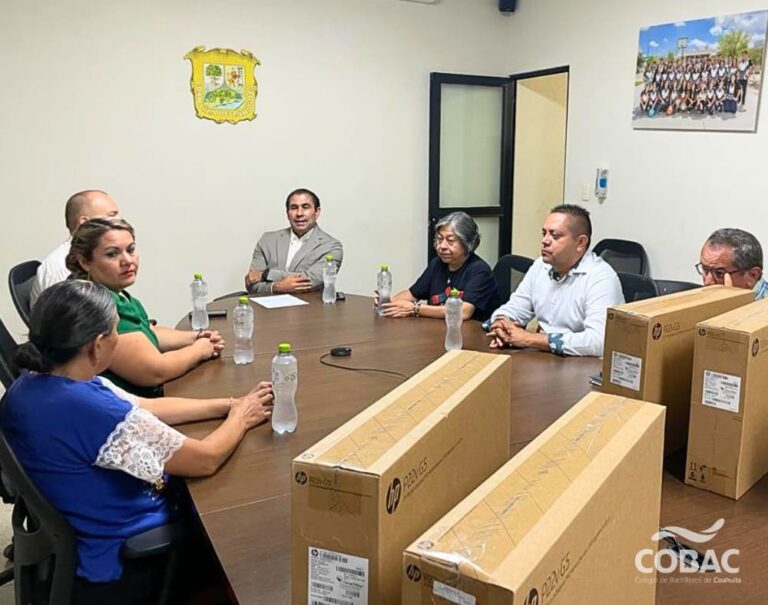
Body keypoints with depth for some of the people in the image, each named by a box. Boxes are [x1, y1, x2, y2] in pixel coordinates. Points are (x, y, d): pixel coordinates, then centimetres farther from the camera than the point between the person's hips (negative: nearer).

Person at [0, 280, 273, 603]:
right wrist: (240, 417, -6)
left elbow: (145, 407, 1)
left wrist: (230, 403, -2)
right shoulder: (93, 411, -35)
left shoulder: (33, 382, -7)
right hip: (118, 565, -7)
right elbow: (206, 460, -25)